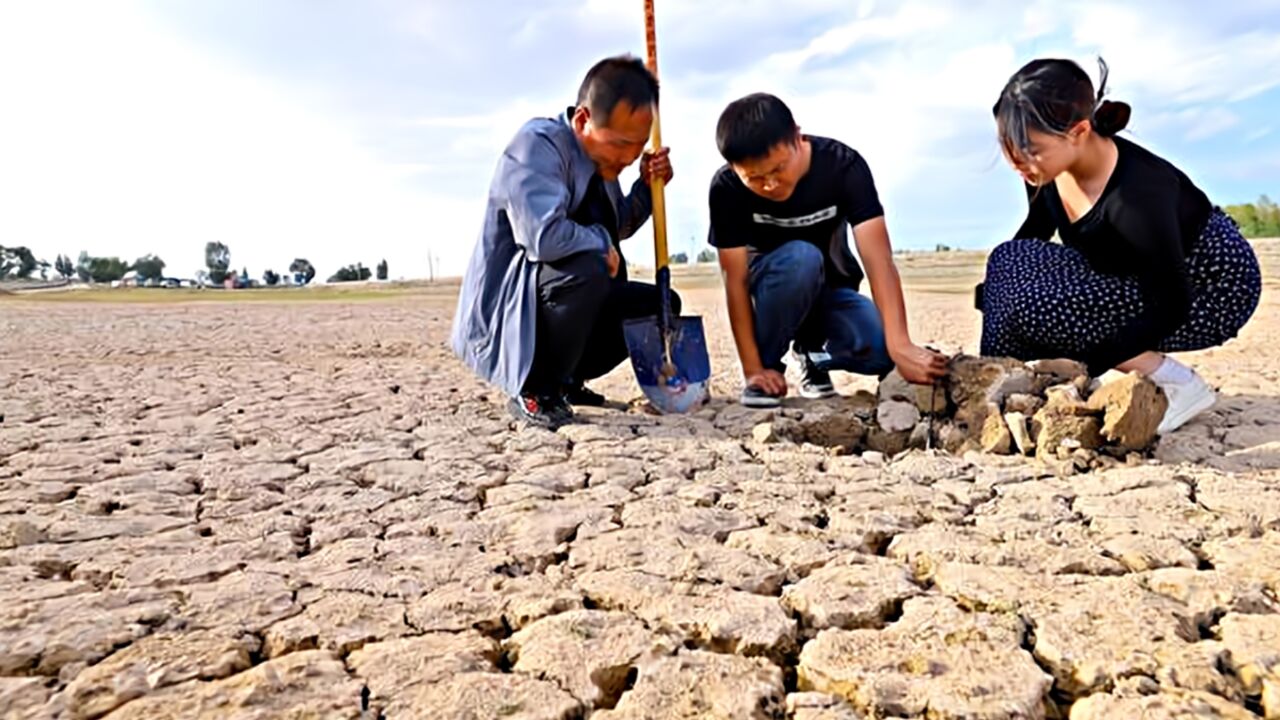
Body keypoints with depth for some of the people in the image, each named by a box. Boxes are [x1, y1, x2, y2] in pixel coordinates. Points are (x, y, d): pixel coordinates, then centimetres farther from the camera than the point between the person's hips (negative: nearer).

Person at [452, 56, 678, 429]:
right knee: (587, 267, -35)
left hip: (557, 300, 9)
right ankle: (535, 392, -15)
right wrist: (602, 242, -18)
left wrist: (648, 186, 5)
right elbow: (544, 236, -36)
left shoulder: (599, 153, 7)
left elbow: (619, 228, 23)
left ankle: (564, 378, 14)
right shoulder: (537, 145, -20)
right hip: (502, 319, -9)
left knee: (660, 303, 9)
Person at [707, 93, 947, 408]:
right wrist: (753, 368, -27)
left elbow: (879, 260, -32)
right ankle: (768, 365, -14)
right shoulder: (727, 188, -24)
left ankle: (814, 353, 6)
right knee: (800, 257, -37)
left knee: (881, 351, -28)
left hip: (830, 291, 2)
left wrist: (900, 346, -44)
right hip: (770, 293, -1)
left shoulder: (843, 165, -23)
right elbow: (736, 280, -23)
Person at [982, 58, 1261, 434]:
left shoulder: (1138, 194, -35)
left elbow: (1171, 308, -27)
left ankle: (1176, 384, -12)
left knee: (1035, 305, -27)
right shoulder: (1048, 172, -14)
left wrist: (1076, 367, -29)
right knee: (1009, 262, -12)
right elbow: (1035, 233, 8)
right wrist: (991, 294, 0)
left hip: (1215, 291, -7)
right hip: (1138, 278, 7)